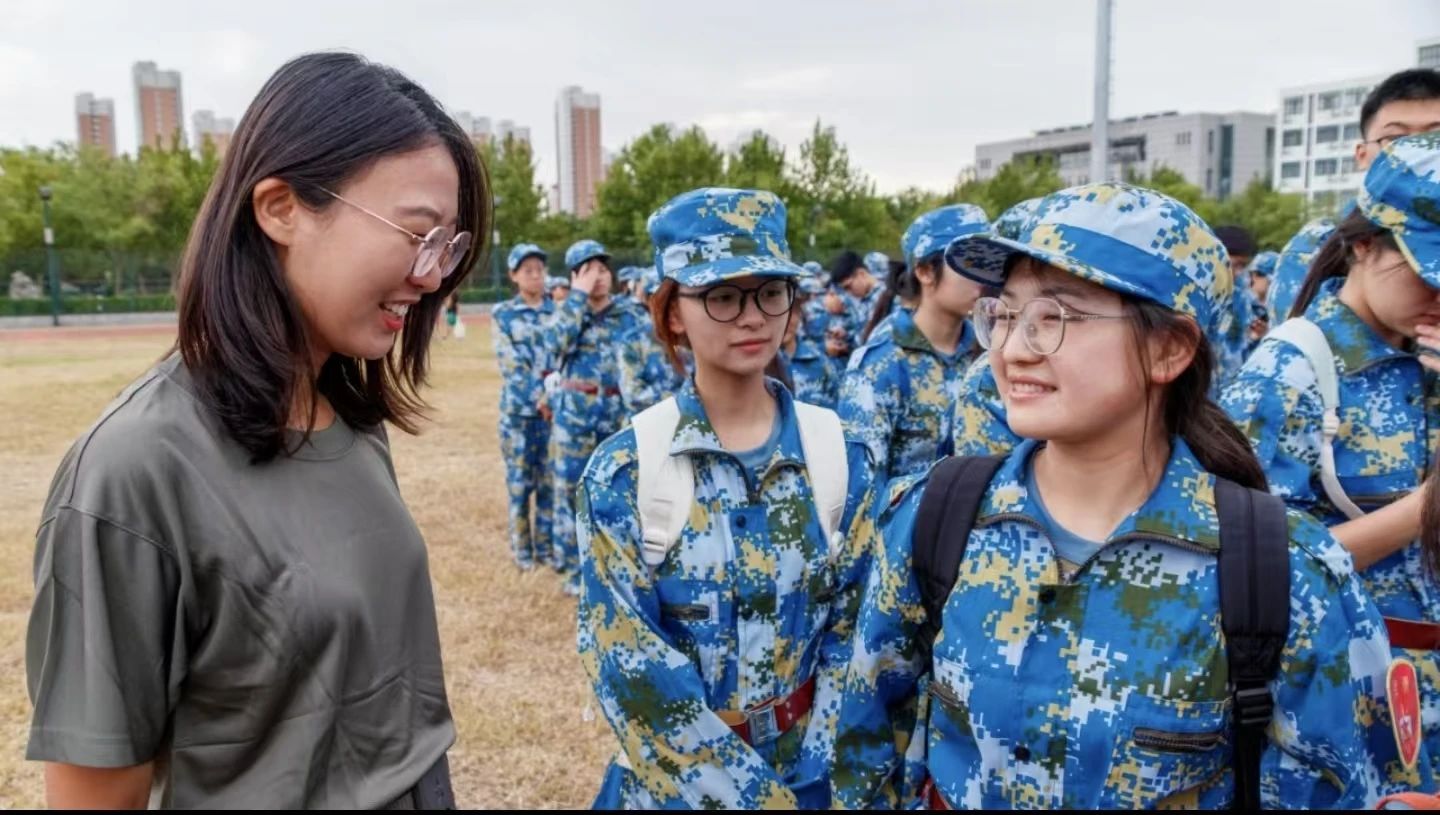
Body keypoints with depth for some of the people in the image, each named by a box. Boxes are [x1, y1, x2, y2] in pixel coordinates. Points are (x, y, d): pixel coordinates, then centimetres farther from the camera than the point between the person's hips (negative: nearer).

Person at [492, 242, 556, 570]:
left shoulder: (559, 312, 8)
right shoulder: (502, 315, 2)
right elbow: (511, 365, -7)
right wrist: (537, 395, -18)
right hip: (518, 408, -1)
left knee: (550, 479, 6)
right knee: (520, 480, 5)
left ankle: (546, 544, 19)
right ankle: (521, 547, 17)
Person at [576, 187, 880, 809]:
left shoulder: (841, 455, -7)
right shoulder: (623, 470, -14)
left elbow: (854, 632, -5)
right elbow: (631, 665, -17)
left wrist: (814, 781, -12)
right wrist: (758, 795, -18)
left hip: (813, 776, 2)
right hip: (671, 779, -2)